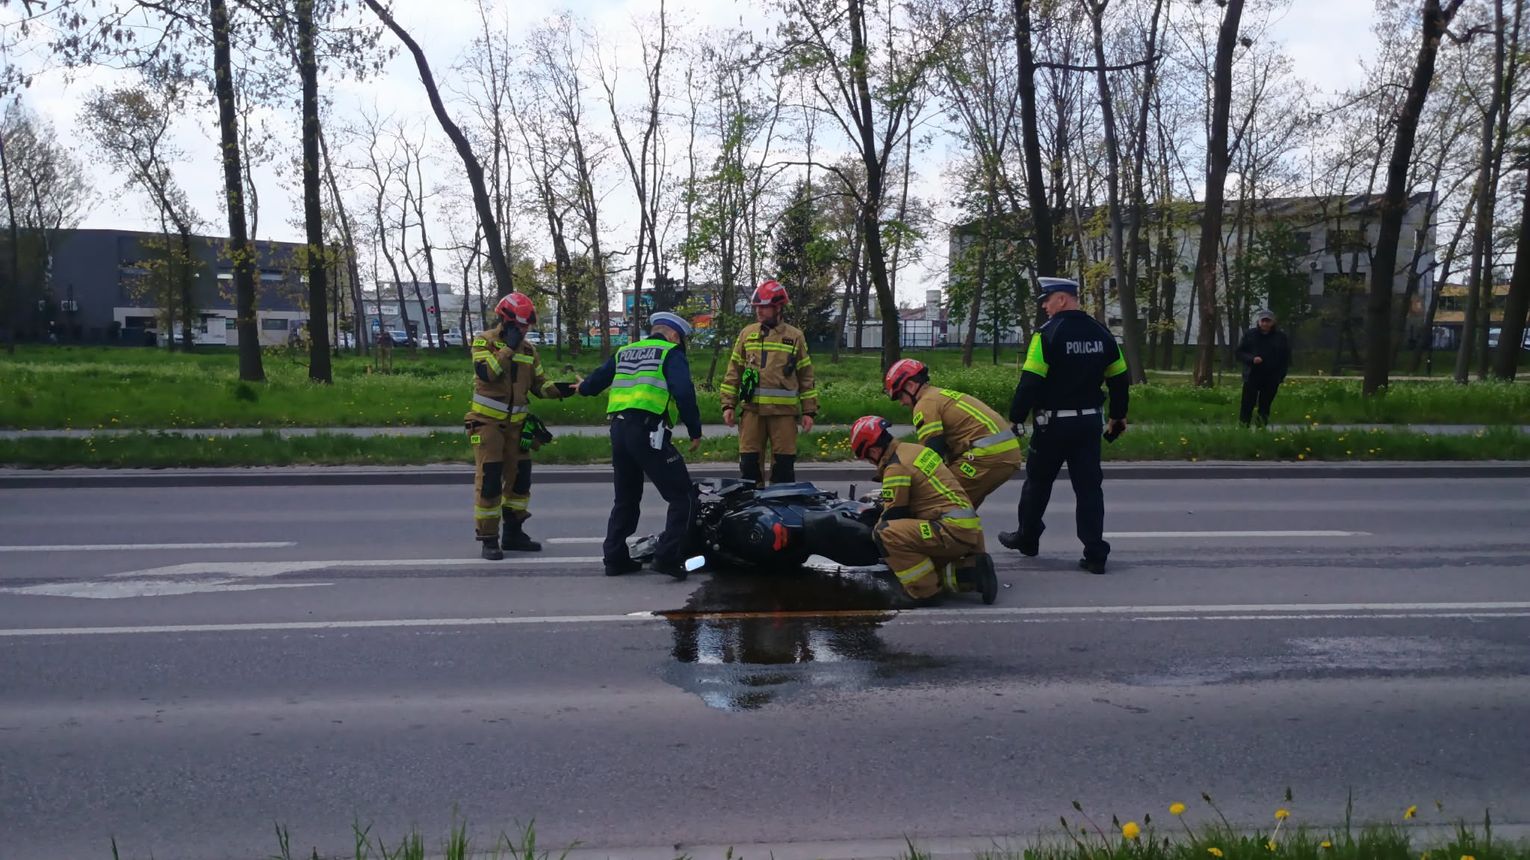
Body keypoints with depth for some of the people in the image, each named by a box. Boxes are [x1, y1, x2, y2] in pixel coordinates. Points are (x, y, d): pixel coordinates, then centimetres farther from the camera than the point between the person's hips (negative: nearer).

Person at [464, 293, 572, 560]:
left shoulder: (528, 349, 10)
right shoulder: (484, 341, -7)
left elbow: (538, 385, 10)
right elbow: (485, 372, -25)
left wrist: (559, 390, -8)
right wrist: (508, 348, -21)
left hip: (516, 423, 6)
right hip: (487, 421, -6)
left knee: (520, 477, 9)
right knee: (489, 480, -8)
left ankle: (513, 532, 22)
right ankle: (489, 539, -1)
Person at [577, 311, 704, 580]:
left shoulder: (624, 353, 21)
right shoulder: (671, 353, 3)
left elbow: (598, 378, 34)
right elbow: (684, 393, -11)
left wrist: (584, 387, 56)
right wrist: (695, 431, -4)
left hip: (618, 429, 8)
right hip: (649, 431, -7)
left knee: (626, 497, 22)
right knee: (682, 496, -3)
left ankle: (615, 558, 24)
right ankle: (668, 556, -13)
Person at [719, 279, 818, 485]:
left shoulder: (795, 336, 6)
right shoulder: (747, 334, 10)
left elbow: (806, 376, 8)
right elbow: (733, 372, 12)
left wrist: (809, 411, 4)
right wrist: (729, 405, 5)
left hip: (784, 411, -1)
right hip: (752, 409, 1)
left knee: (784, 464, 2)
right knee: (749, 462, 1)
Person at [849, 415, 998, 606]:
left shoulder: (896, 467, -12)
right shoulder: (914, 450, 16)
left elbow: (893, 515, -5)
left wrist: (876, 535, 15)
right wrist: (874, 509, 34)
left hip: (953, 530, -10)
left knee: (886, 534, -18)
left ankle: (925, 590, -10)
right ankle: (972, 572, 7)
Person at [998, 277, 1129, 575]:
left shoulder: (1048, 334, -14)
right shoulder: (1101, 334, 6)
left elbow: (1030, 382, -18)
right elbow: (1119, 379, 12)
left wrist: (1015, 418, -11)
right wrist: (1118, 416, 22)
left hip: (1054, 424, -5)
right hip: (1089, 422, 5)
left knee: (1038, 482, 13)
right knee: (1089, 486, 6)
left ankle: (1026, 538, 27)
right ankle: (1095, 554, 3)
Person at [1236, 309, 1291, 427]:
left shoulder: (1280, 336, 5)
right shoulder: (1249, 335, 3)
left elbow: (1286, 357, 8)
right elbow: (1239, 353, 4)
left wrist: (1281, 375, -1)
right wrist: (1252, 359, -15)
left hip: (1271, 378, 1)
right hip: (1252, 376, -1)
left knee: (1265, 406, 6)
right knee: (1247, 405, -5)